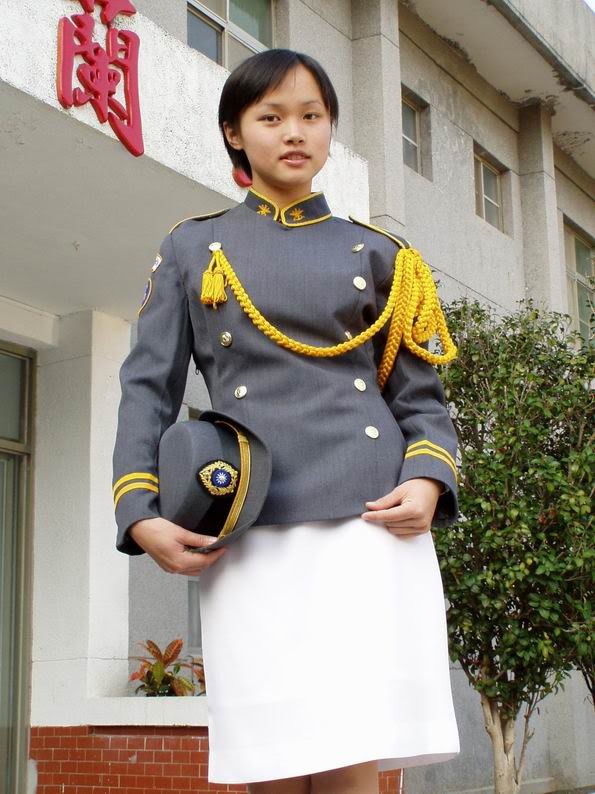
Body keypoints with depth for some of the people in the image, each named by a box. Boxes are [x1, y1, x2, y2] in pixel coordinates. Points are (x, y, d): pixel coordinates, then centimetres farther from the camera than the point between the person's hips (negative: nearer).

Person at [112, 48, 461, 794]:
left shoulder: (377, 254, 15)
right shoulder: (192, 248, 14)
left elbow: (421, 396, 14)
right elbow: (148, 387, 9)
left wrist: (428, 482, -7)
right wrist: (140, 514, -4)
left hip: (371, 524, 0)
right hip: (250, 537, 0)